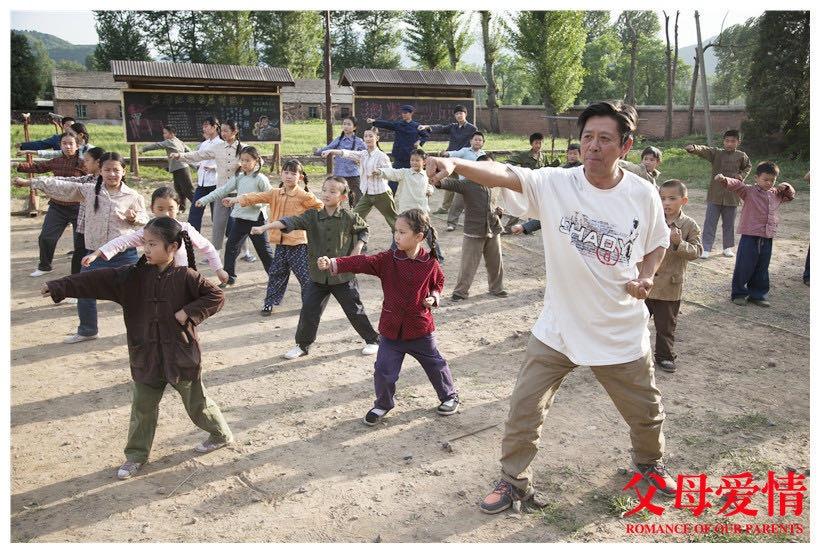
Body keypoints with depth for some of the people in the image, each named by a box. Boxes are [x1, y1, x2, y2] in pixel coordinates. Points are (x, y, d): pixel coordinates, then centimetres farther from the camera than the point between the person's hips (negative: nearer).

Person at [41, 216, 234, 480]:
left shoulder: (185, 277, -13)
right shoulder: (133, 276, -3)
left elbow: (216, 295, -12)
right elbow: (99, 280, -10)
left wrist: (189, 312, -20)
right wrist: (59, 287, -18)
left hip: (181, 354, -4)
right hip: (145, 357, 4)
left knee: (196, 401, 12)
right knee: (143, 406, 13)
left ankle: (221, 434, 36)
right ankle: (136, 454, 30)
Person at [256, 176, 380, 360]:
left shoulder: (349, 217, -7)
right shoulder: (312, 215, -5)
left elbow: (363, 229, 11)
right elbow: (291, 222, -18)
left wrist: (357, 249, -3)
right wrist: (266, 226, -31)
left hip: (343, 274, -2)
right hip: (318, 275, 2)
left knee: (354, 310, 8)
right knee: (309, 310, 2)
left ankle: (373, 340, 27)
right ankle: (302, 345, 22)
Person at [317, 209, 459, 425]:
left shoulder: (430, 263, -8)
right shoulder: (388, 259, -9)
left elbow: (439, 281, 12)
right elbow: (362, 263, -22)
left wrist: (434, 297, -8)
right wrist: (332, 264, -35)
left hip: (420, 328, -1)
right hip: (391, 328, 1)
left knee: (435, 365, 15)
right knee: (383, 371, 4)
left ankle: (449, 396, 41)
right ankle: (383, 404, 29)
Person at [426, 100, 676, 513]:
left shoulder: (643, 195, -8)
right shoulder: (554, 184, -15)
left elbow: (658, 242, 10)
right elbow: (504, 174, -32)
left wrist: (646, 276, -10)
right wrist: (454, 164, -50)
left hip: (622, 331, 2)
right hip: (557, 329, -1)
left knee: (646, 411, 20)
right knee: (524, 409, 4)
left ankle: (650, 462, 53)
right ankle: (515, 481, 29)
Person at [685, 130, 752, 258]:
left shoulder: (741, 156, 3)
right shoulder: (716, 153, -4)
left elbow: (748, 167, 22)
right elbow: (704, 150, -23)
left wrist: (742, 175, 1)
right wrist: (693, 148, -45)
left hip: (732, 196, 2)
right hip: (715, 195, -2)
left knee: (729, 224, 13)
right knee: (710, 223, -1)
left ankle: (728, 247, 26)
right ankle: (706, 248, 5)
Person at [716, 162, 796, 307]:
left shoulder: (777, 194, 13)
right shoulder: (749, 191, -6)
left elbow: (790, 196, 31)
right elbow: (736, 185, -23)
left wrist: (786, 187, 9)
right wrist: (724, 180, -43)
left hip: (767, 239, 5)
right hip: (750, 237, -5)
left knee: (762, 270, 13)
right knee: (743, 267, 1)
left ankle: (758, 295, 26)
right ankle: (739, 294, 16)